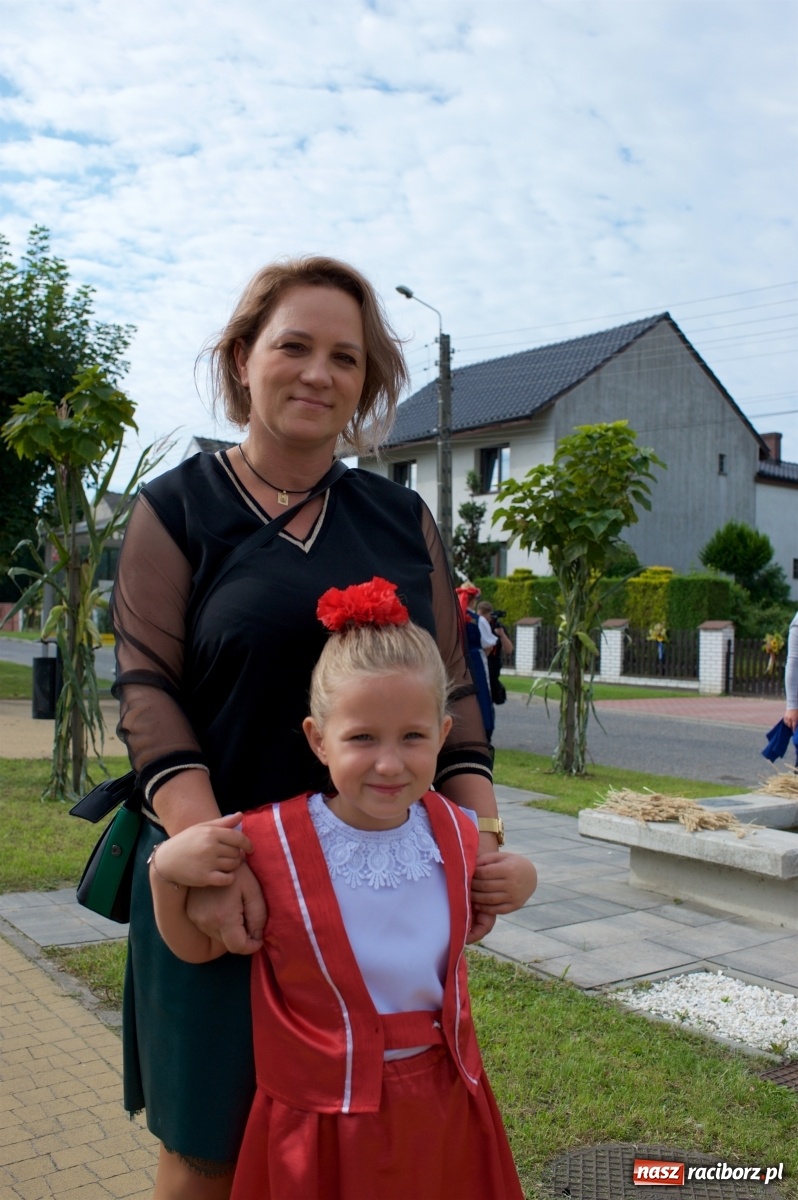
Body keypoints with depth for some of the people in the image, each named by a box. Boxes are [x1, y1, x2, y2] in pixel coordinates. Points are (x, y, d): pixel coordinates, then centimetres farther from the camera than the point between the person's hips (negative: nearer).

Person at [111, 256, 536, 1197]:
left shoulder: (402, 520, 10)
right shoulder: (178, 509, 1)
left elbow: (451, 692, 9)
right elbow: (145, 687, -7)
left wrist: (481, 836, -2)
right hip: (228, 883, -2)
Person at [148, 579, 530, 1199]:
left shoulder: (457, 832, -6)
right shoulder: (267, 843, -18)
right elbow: (199, 948, -3)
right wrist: (166, 872, -18)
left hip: (445, 1106, 3)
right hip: (321, 1118, -3)